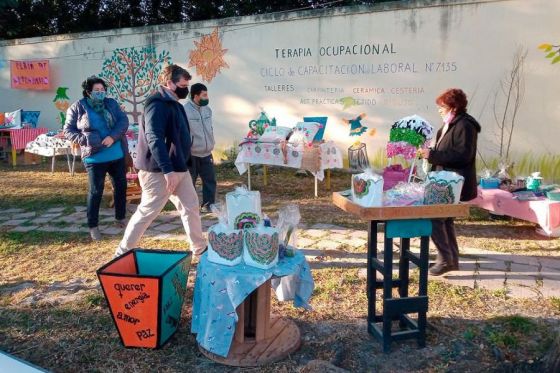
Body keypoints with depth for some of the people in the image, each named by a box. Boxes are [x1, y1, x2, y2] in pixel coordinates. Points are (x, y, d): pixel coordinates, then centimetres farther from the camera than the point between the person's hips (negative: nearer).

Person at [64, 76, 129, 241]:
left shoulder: (111, 103, 5)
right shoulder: (77, 107, -2)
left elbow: (124, 121, -4)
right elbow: (68, 130, 0)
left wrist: (113, 136, -20)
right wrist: (85, 139, -17)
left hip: (117, 155, 4)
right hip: (95, 157, -4)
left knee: (121, 186, 12)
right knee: (95, 191, 1)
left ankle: (121, 218, 30)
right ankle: (93, 226, 12)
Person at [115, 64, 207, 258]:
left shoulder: (174, 104, 14)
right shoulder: (158, 104, -17)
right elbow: (154, 139, -27)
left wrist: (184, 164, 23)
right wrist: (167, 170, -32)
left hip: (179, 168, 10)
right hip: (159, 171, -10)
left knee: (191, 207, 12)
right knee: (147, 212, 0)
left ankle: (200, 249, 24)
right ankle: (123, 253, 16)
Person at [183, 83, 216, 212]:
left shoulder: (207, 109, 8)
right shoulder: (185, 110, -14)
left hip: (206, 154, 6)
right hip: (191, 155, -6)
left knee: (210, 180, 9)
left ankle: (208, 205, 21)